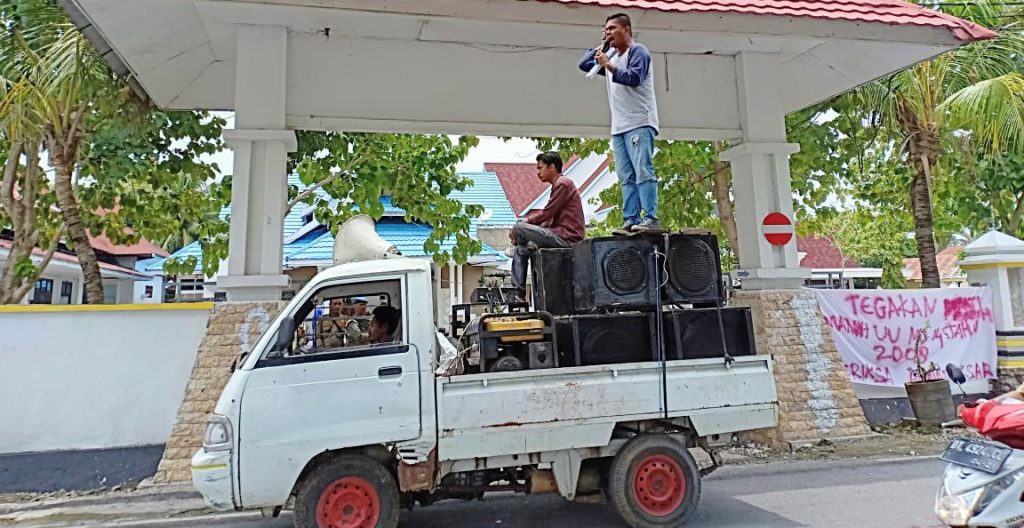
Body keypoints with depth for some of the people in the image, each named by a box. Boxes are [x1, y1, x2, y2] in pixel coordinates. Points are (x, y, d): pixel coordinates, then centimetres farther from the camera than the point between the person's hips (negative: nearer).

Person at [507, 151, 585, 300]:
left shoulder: (563, 183, -9)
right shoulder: (558, 185, 21)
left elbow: (546, 214, -14)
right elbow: (549, 219, 17)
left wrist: (524, 222, -3)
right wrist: (526, 222, 6)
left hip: (566, 236, -10)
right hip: (561, 235, 10)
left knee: (518, 228, -18)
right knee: (521, 250, 7)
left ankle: (515, 247, 14)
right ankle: (518, 293, 5)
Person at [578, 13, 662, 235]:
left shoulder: (637, 51, 1)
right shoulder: (611, 57, 25)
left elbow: (634, 77, -14)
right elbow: (584, 65, 28)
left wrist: (609, 66, -11)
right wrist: (600, 45, 21)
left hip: (639, 123, -8)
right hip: (619, 127, 8)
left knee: (643, 172, -15)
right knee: (626, 177, -1)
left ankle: (652, 220, -19)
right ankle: (631, 220, -4)